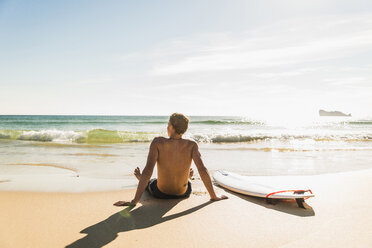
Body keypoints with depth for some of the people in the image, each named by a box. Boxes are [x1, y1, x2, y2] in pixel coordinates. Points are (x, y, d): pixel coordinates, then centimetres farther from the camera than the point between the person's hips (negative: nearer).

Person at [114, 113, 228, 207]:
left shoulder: (157, 142, -22)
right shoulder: (192, 145, -18)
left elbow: (148, 170, -28)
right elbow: (203, 170, -23)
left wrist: (134, 201, -26)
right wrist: (213, 196, -12)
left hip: (160, 193, -1)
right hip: (183, 193, 1)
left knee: (147, 182, 36)